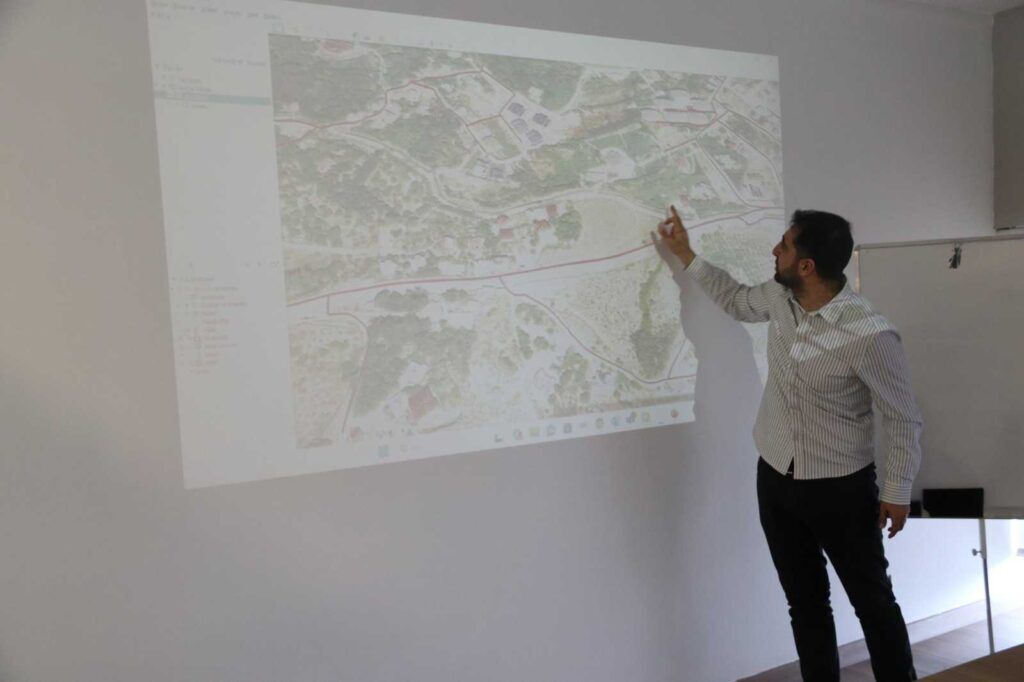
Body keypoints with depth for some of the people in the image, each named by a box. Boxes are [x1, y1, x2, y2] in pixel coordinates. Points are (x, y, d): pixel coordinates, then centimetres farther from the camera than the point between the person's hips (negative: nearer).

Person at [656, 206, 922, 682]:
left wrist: (898, 491, -7)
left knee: (873, 602, 12)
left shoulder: (870, 336, -25)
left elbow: (903, 419, -12)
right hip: (776, 479, 6)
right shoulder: (780, 298, -6)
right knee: (805, 602, 17)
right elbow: (737, 301, 18)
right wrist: (685, 254, 17)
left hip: (841, 489, -6)